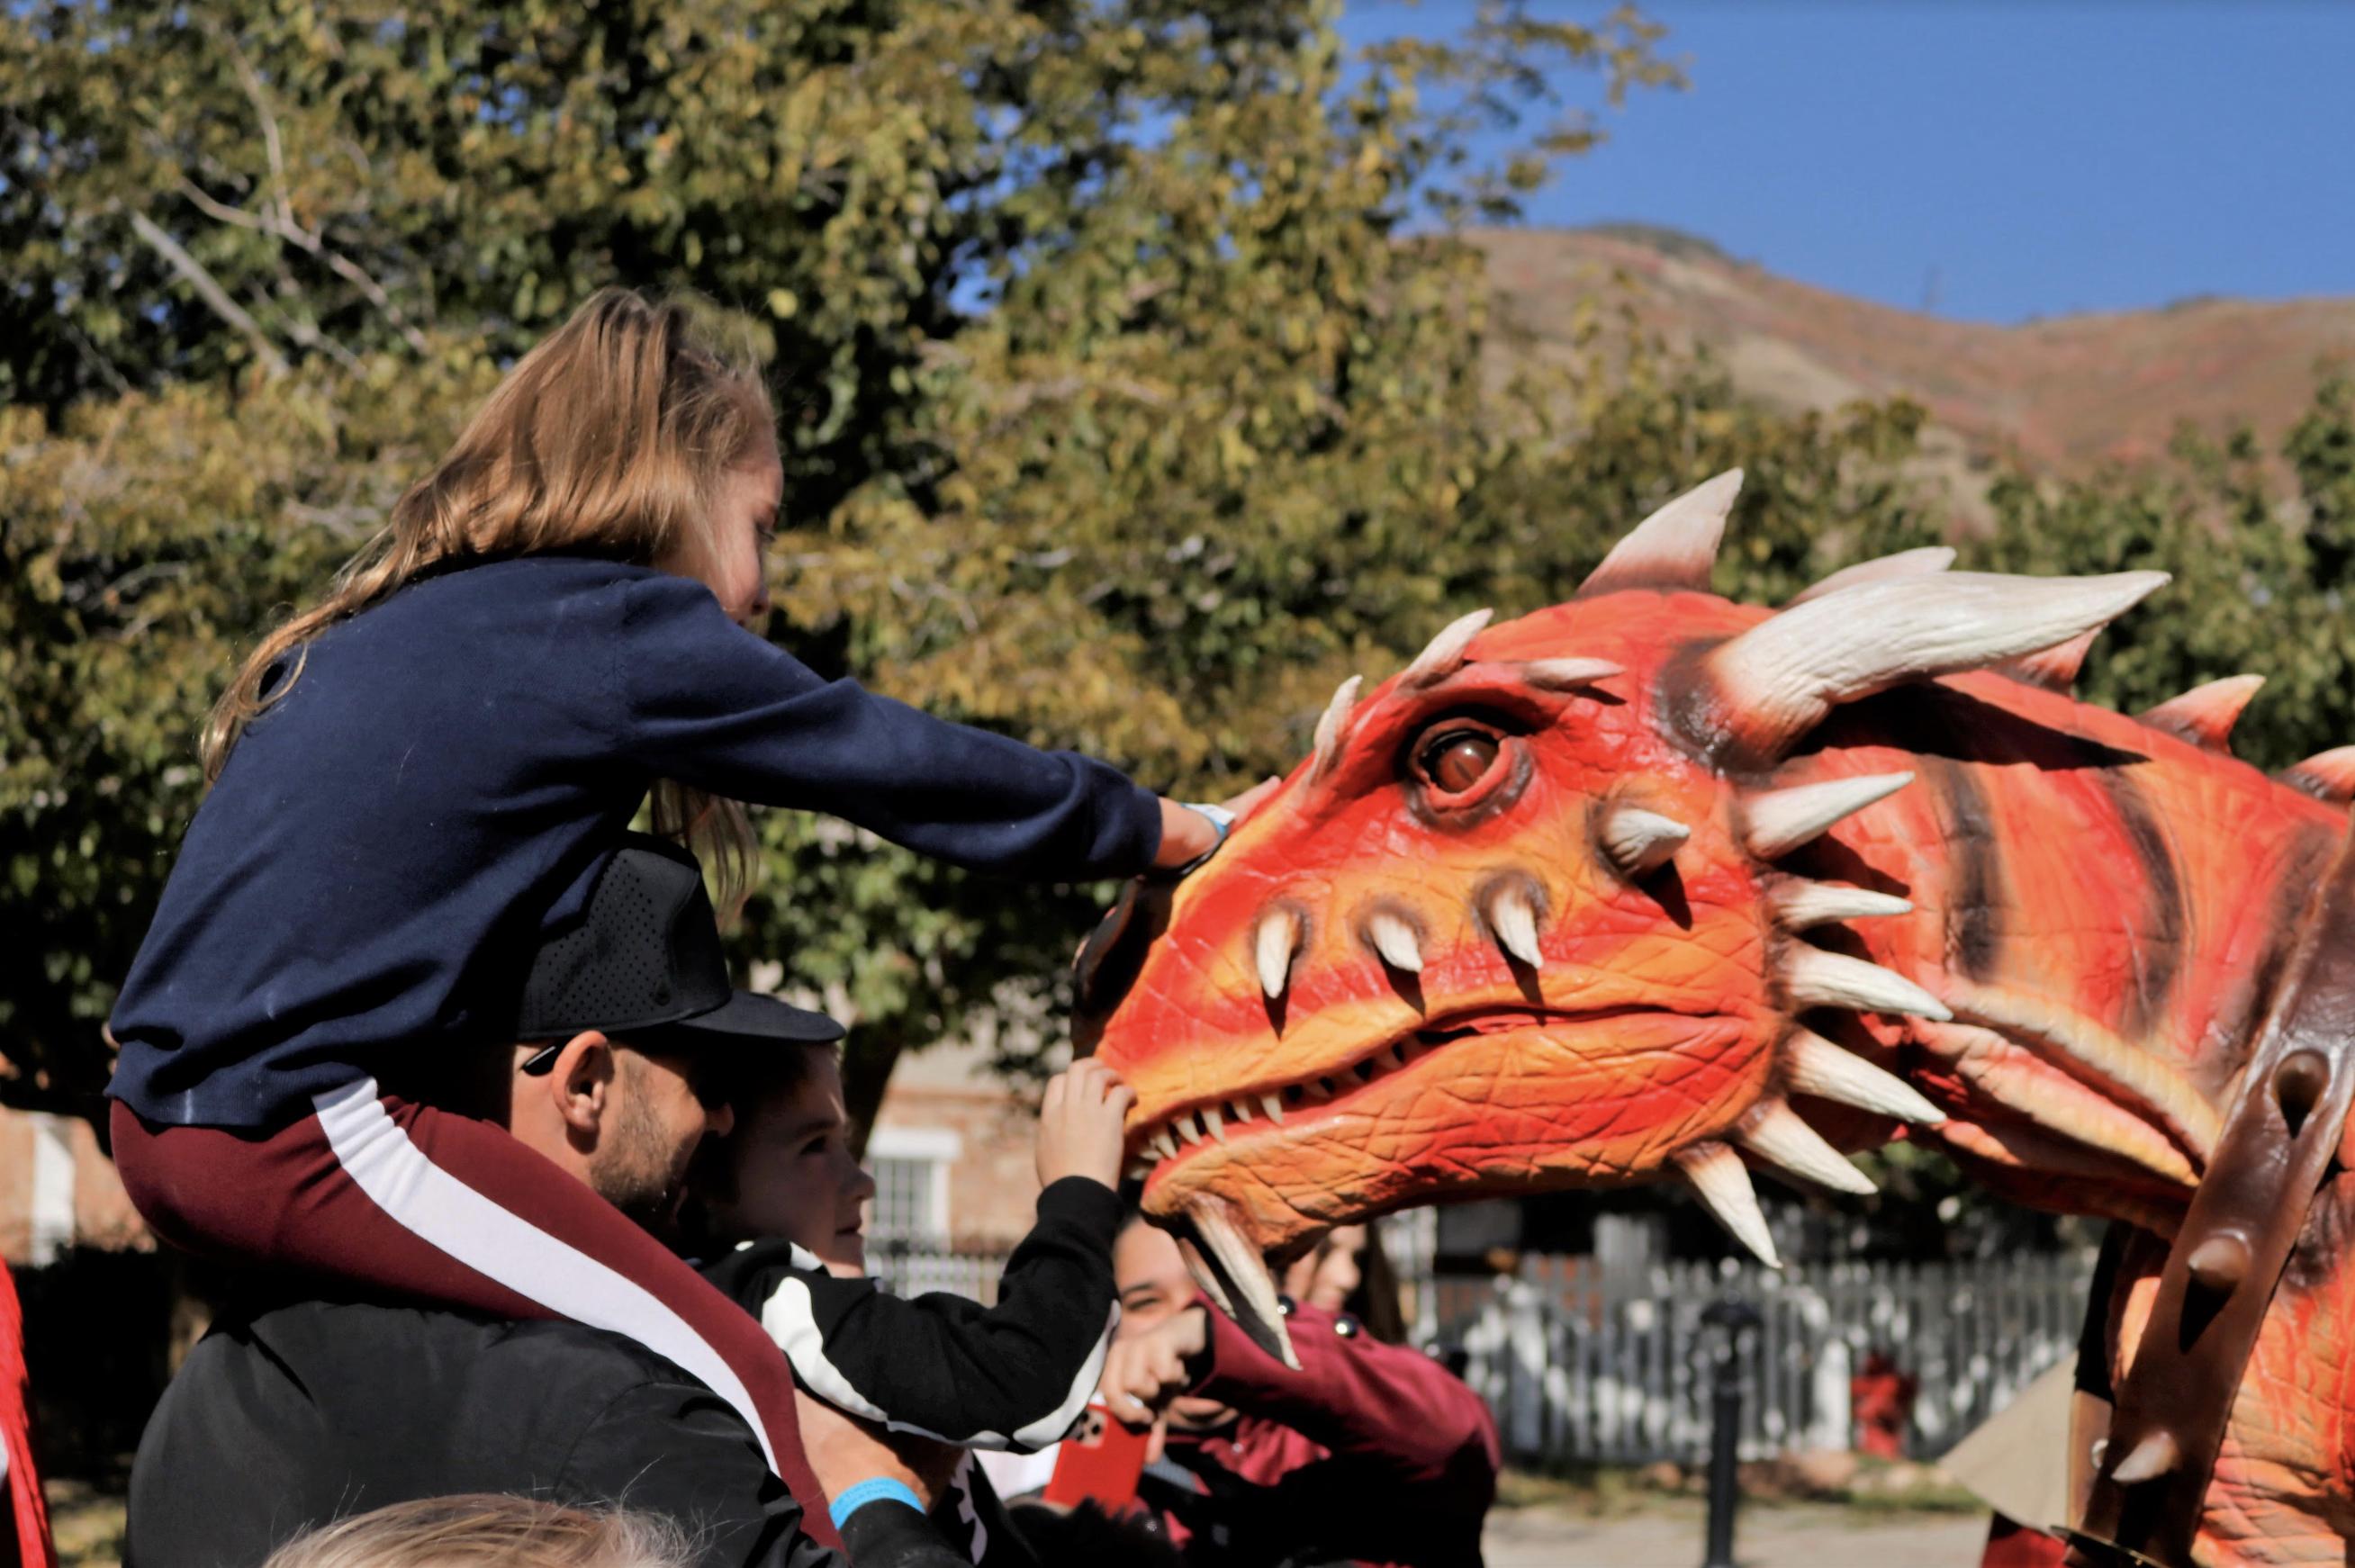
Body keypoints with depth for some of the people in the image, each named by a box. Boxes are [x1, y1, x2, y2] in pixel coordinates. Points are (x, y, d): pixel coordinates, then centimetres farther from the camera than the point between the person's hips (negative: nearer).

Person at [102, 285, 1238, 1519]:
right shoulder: (619, 625, -4)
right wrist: (1171, 831, 14)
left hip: (163, 1121, 9)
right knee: (729, 1371, -6)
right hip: (304, 1132, -9)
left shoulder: (393, 623, 20)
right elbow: (902, 768, 2)